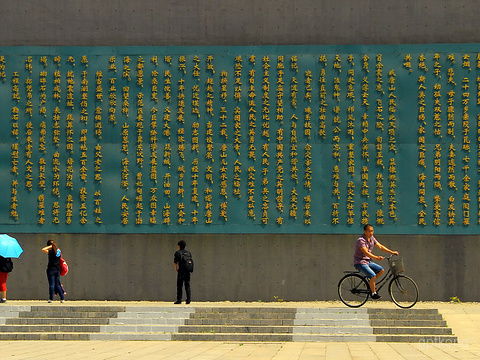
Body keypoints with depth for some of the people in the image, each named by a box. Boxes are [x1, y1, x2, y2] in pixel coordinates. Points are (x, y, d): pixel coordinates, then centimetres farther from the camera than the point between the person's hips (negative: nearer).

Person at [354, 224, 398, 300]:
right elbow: (366, 252, -33)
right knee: (373, 275, -24)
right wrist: (376, 258, -46)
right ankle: (373, 293, -8)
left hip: (368, 261, 8)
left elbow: (380, 246, 8)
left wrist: (392, 252, 0)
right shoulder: (361, 240, -21)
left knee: (381, 270, -6)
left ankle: (370, 283, 11)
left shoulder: (372, 238, 6)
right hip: (360, 263, -8)